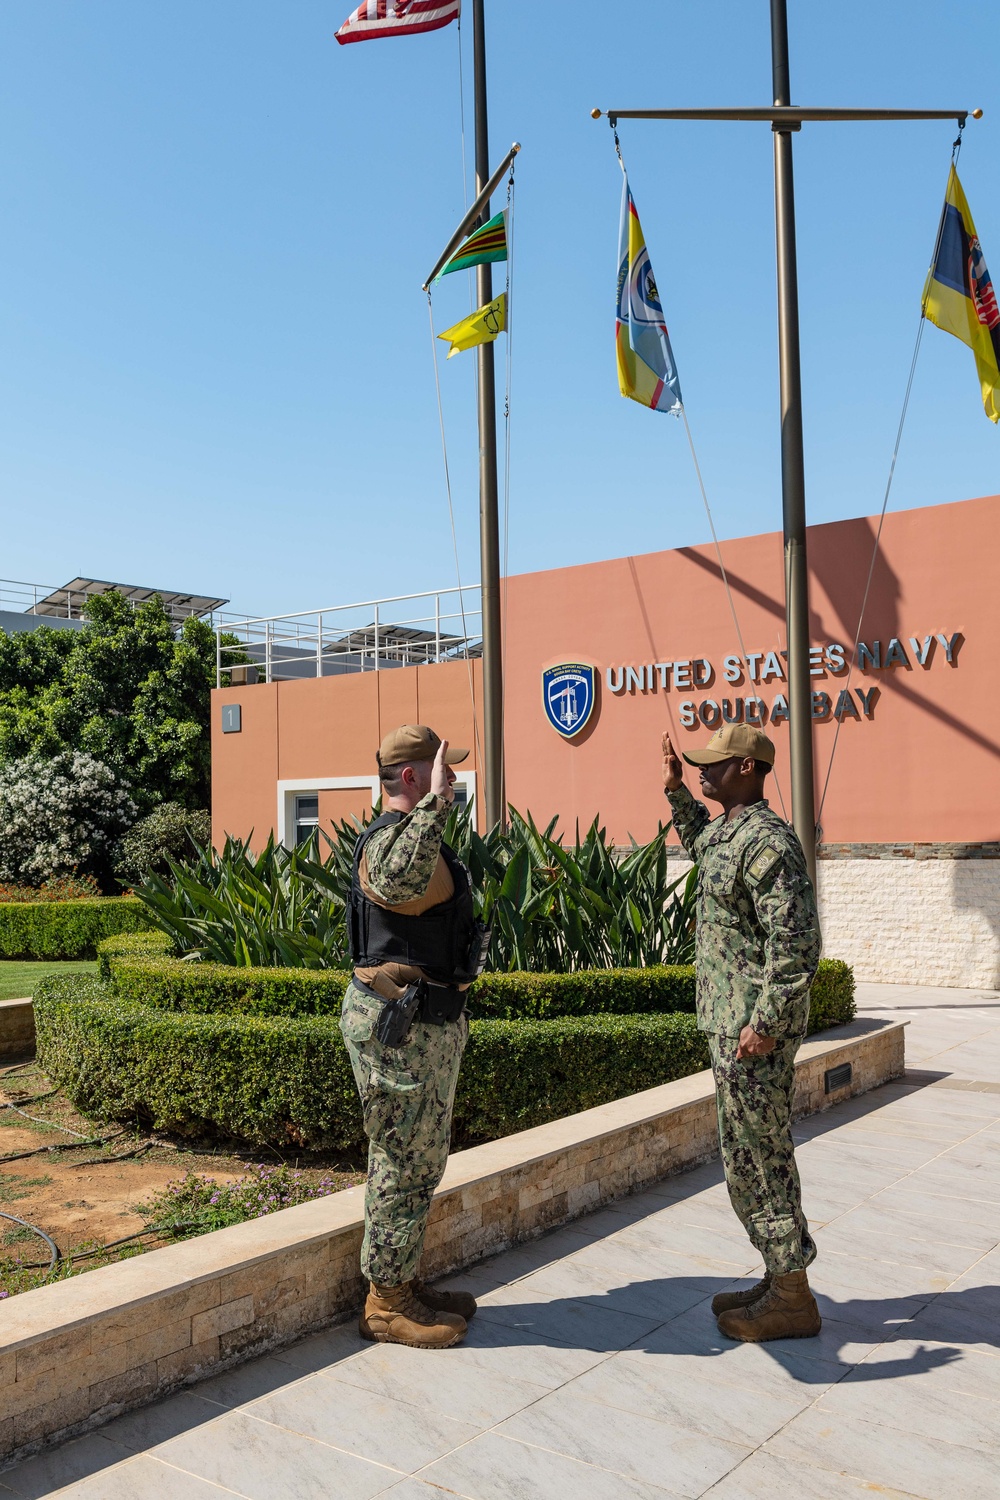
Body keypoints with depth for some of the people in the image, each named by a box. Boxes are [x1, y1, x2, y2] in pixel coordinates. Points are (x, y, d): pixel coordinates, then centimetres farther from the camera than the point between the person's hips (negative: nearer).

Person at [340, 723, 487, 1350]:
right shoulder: (389, 838, -19)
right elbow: (396, 882, -45)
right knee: (403, 1164, 0)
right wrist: (436, 802, -39)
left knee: (421, 1160, 18)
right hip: (399, 1023, -11)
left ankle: (405, 1283, 31)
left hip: (430, 1021, 11)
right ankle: (388, 1303, 13)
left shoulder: (421, 836, 15)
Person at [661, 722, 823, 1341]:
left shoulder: (768, 841, -20)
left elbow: (797, 944, -24)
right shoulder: (729, 832, 11)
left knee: (759, 1158, 0)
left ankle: (794, 1300, 14)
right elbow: (702, 844, 39)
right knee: (753, 1155, 17)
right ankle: (780, 1280, 30)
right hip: (731, 1022, 10)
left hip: (756, 1027, -10)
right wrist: (676, 791, 28)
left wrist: (766, 1023, -24)